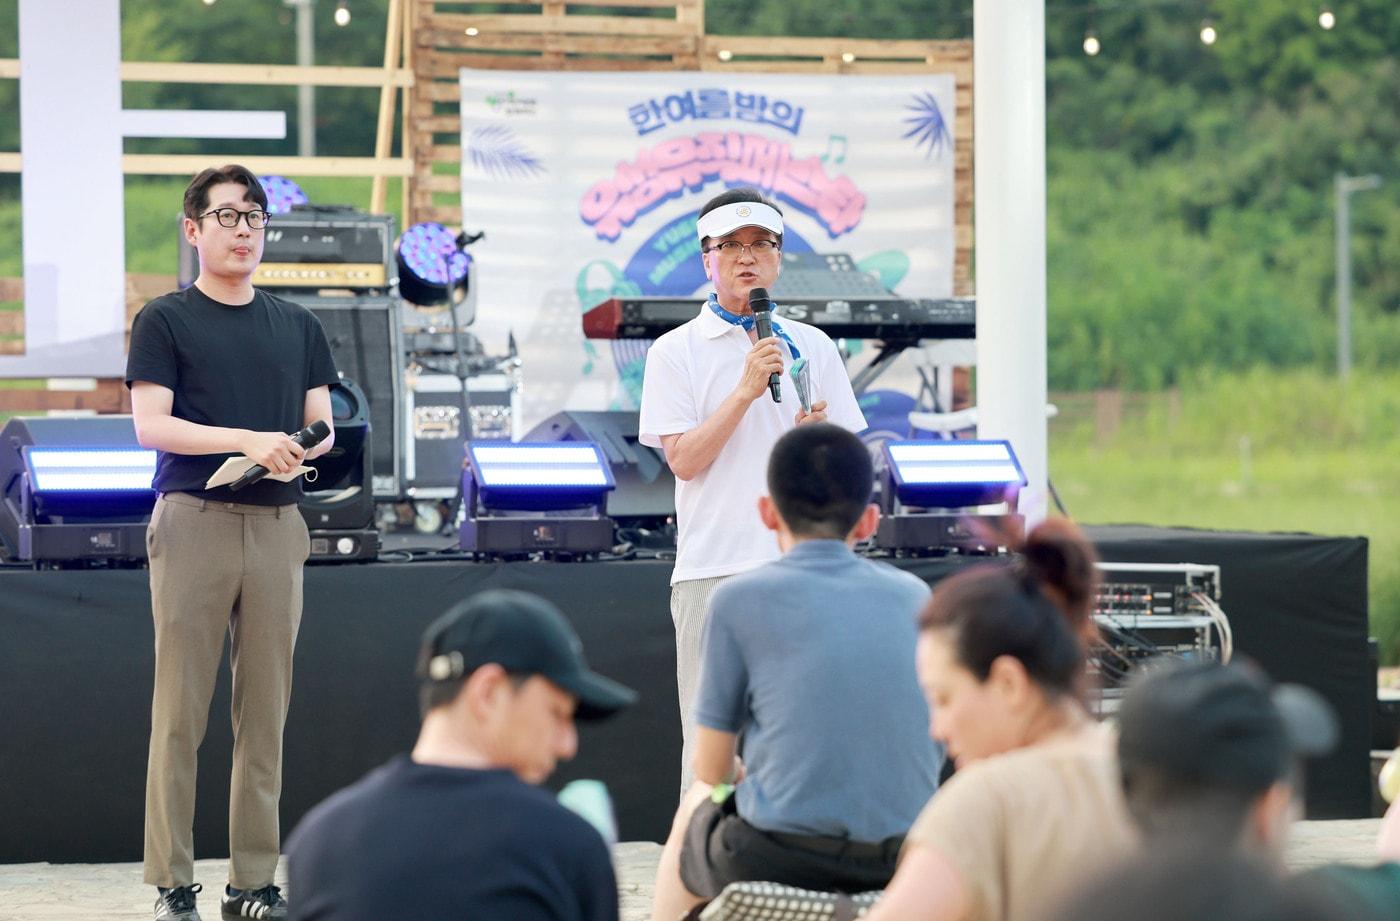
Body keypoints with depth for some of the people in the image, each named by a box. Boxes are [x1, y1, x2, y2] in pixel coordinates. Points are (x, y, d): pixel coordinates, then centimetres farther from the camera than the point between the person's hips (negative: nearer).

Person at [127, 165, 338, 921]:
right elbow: (151, 425, -5)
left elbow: (321, 425, 16)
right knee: (180, 710, -5)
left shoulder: (296, 326, 17)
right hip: (194, 519, -4)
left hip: (277, 524, 4)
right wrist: (246, 440, -18)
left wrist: (312, 449, -8)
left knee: (265, 711, 4)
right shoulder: (165, 320, 4)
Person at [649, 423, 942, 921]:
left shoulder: (739, 599, -3)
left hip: (775, 862, -3)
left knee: (696, 807, 32)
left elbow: (711, 768, 2)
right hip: (901, 864, 4)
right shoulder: (914, 596, 7)